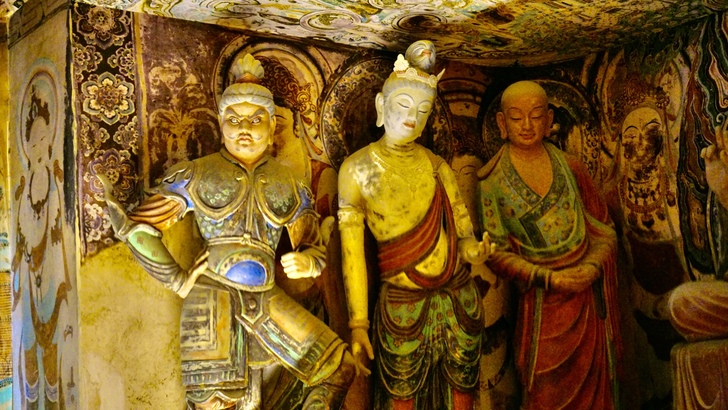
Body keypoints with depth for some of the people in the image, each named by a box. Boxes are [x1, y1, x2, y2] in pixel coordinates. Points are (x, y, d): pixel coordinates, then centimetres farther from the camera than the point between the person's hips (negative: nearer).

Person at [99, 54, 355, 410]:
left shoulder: (289, 185, 10)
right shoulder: (196, 175, 2)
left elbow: (314, 247, 14)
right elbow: (139, 227, 1)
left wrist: (306, 262, -10)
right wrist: (179, 281, -5)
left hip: (267, 300, 3)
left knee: (340, 370, -1)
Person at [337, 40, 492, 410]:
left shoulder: (437, 167, 1)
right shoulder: (356, 169, -6)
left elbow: (463, 235, 1)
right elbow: (352, 251, -7)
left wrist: (475, 251, -23)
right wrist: (358, 323, -11)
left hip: (458, 296, 3)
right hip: (402, 302, -2)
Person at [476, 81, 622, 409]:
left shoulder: (569, 167, 4)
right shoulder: (492, 180, -5)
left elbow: (602, 228, 6)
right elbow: (496, 252, -6)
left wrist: (593, 266, -13)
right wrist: (549, 278, -16)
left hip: (588, 293, 3)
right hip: (541, 301, -3)